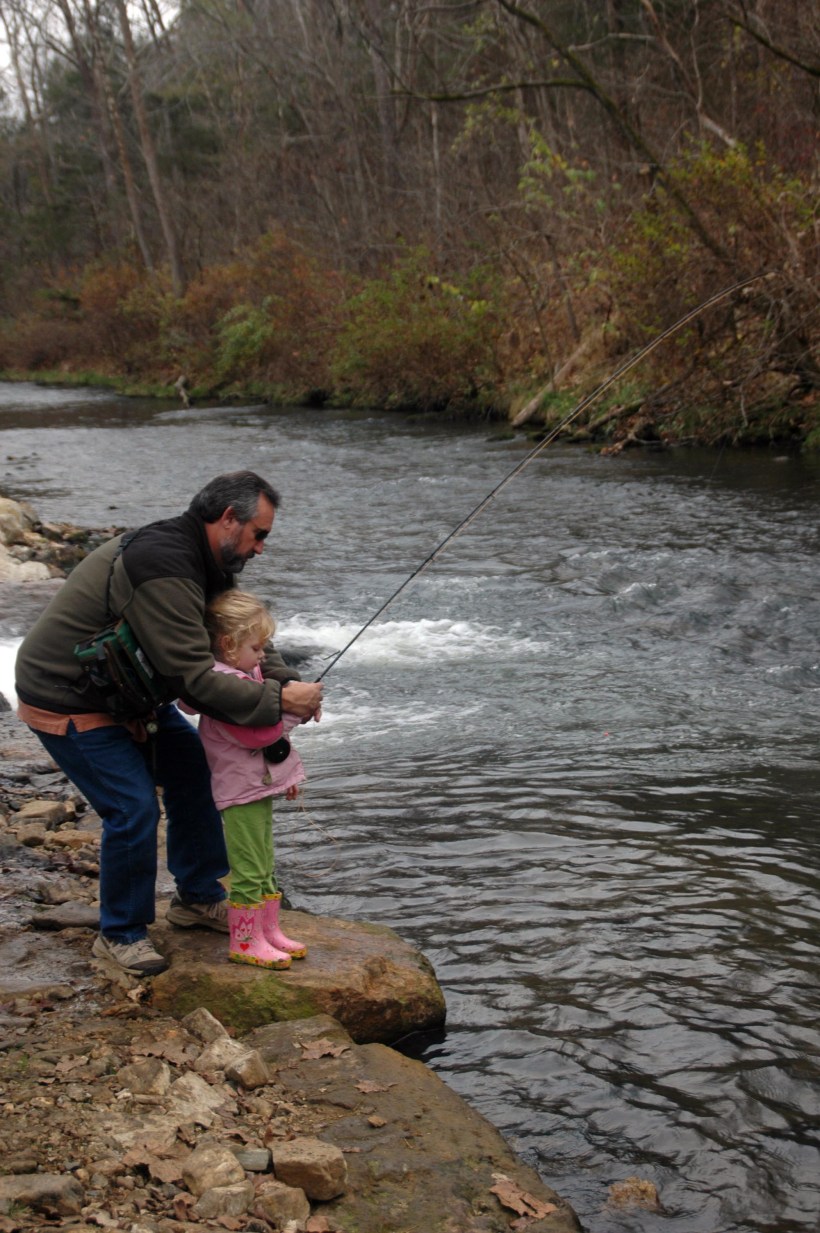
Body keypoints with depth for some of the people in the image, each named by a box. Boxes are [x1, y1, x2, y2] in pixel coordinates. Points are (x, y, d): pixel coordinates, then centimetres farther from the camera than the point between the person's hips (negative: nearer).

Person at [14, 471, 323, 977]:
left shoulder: (206, 561, 1)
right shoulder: (164, 568, -32)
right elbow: (195, 679, -34)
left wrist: (285, 679, -10)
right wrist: (279, 701, -28)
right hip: (68, 703, -10)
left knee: (193, 769, 12)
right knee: (134, 808, -14)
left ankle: (198, 897, 27)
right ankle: (121, 935, 7)